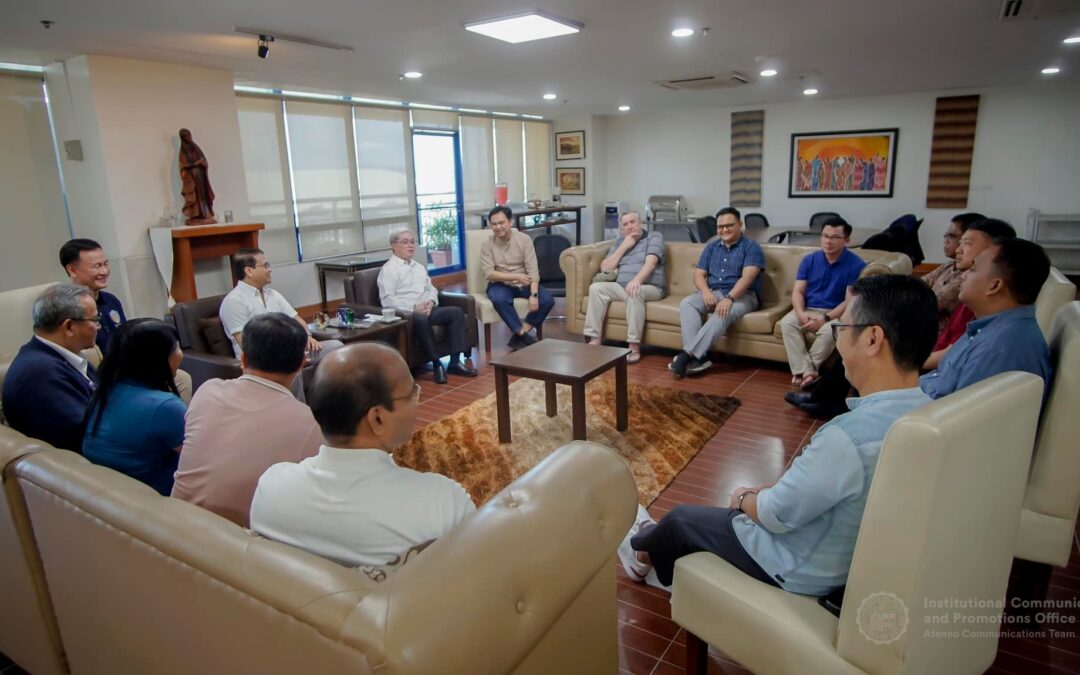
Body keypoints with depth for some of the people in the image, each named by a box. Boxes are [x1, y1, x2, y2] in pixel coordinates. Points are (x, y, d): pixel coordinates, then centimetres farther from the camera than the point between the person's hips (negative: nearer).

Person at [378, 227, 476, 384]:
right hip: (404, 313, -7)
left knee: (456, 311, -15)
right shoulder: (388, 269, -1)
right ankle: (436, 364, -26)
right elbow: (387, 300, -12)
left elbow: (431, 289, 21)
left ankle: (455, 361, -18)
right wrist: (414, 307, -20)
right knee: (420, 319, -39)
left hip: (427, 309, 7)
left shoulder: (419, 267, 22)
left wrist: (431, 302, -4)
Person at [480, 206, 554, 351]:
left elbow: (533, 269, -12)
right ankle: (523, 336, -23)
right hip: (500, 284, -2)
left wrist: (534, 294, -26)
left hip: (524, 284, 2)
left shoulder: (524, 239, -5)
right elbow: (489, 273, -14)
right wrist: (516, 276, -24)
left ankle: (518, 336, -16)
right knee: (499, 300, -36)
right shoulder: (487, 245, -6)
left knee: (548, 300, -22)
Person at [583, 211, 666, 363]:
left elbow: (651, 262, -14)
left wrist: (637, 280, -33)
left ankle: (634, 347, -38)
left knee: (634, 291, -38)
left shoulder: (654, 236, 5)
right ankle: (594, 340, -23)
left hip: (650, 288, -5)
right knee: (596, 288, -21)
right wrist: (624, 247, 1)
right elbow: (605, 268, 9)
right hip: (621, 287, 5)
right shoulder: (619, 242, 20)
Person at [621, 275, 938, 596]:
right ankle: (660, 547, 45)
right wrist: (763, 490, 7)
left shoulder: (850, 436, -36)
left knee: (681, 517, 15)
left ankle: (644, 551, 45)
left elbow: (775, 515, -23)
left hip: (802, 570, -7)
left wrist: (744, 500, -2)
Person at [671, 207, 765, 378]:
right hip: (713, 293, 5)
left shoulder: (751, 247, 0)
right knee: (686, 303, -25)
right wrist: (706, 292, -14)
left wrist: (729, 298, -30)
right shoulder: (711, 247, 16)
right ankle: (698, 358, -37)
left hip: (742, 296, -5)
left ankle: (687, 354, -42)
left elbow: (747, 278, -15)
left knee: (723, 314, -38)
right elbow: (698, 275, 9)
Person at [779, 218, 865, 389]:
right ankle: (807, 370, -31)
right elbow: (798, 291, 1)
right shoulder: (809, 260, 4)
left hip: (836, 313, -3)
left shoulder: (856, 265, -7)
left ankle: (802, 370, -18)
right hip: (808, 310, 3)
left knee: (829, 331, -35)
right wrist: (801, 313, -20)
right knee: (787, 322, -26)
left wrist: (825, 319, -23)